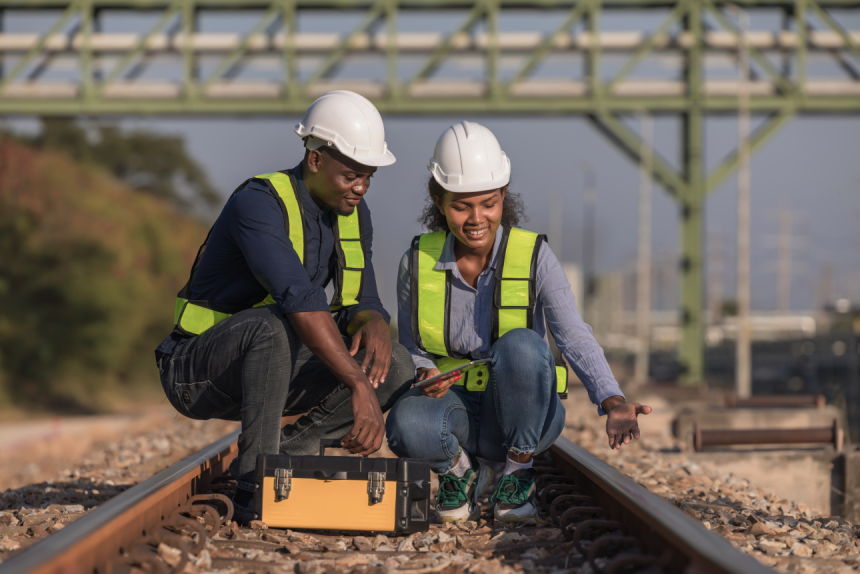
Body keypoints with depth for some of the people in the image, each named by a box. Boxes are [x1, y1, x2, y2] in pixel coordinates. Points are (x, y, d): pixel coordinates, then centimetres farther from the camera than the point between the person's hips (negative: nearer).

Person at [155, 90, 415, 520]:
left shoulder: (353, 214, 2)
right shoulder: (258, 203, -25)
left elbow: (361, 303, 2)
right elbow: (300, 300, -38)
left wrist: (373, 323, -25)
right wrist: (359, 387, -45)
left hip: (266, 368, 7)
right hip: (195, 370, -7)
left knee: (397, 368, -11)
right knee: (273, 323, -40)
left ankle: (281, 455, -5)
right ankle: (255, 485, -31)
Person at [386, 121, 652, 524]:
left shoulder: (534, 258, -12)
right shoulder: (418, 262, -6)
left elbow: (574, 338, -21)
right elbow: (410, 348, 5)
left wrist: (613, 404, -39)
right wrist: (425, 375, -20)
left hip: (523, 415, -1)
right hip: (456, 406, 1)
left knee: (520, 344, -35)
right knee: (406, 425, -35)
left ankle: (518, 475, -12)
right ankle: (462, 471, 2)